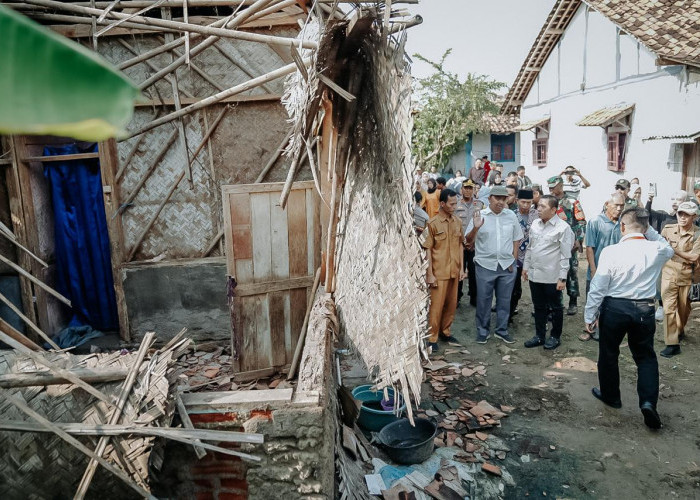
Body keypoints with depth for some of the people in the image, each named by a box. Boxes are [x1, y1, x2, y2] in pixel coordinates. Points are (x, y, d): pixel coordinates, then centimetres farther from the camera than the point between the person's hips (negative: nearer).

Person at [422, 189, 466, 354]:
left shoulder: (457, 221, 6)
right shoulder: (433, 223, -10)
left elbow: (460, 245, 12)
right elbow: (428, 250, -9)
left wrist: (461, 268, 7)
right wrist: (430, 274, -12)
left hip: (454, 271, 5)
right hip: (439, 272, -5)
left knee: (451, 304, 14)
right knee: (436, 305, 1)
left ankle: (445, 331, 31)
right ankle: (432, 338, 12)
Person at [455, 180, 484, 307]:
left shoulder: (480, 205, 5)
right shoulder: (456, 205, 0)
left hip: (475, 245, 1)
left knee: (474, 272, 9)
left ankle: (474, 297, 22)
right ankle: (457, 297, 20)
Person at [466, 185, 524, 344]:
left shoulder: (511, 216, 5)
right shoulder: (479, 215, -3)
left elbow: (516, 239, 11)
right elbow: (469, 241, -3)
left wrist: (513, 260, 4)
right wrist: (475, 228, -21)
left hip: (507, 266, 2)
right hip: (485, 265, -2)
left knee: (504, 300, 11)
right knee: (483, 300, 5)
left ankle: (502, 330, 26)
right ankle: (483, 331, 20)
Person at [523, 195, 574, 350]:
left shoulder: (563, 227, -12)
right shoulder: (535, 224, 7)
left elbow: (565, 255, -12)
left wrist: (562, 278, -14)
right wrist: (526, 266, 14)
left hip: (552, 277, -6)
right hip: (534, 274, 6)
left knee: (555, 308, 10)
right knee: (539, 307, 15)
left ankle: (555, 337, 25)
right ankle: (539, 336, 28)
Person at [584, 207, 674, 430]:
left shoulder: (611, 251, -15)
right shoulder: (657, 250, -6)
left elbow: (598, 287, -11)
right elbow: (669, 249, 23)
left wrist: (590, 315, 0)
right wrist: (651, 232, 12)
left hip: (614, 308, -2)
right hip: (644, 310, 3)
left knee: (608, 354, 17)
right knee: (646, 356, 18)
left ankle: (610, 395, 32)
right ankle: (648, 401, 3)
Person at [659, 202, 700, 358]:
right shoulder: (668, 229, -2)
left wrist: (675, 250, -18)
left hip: (686, 275, 0)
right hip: (669, 273, 0)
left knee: (684, 307, 17)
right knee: (669, 307, -8)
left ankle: (680, 330, 46)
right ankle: (672, 344, -4)